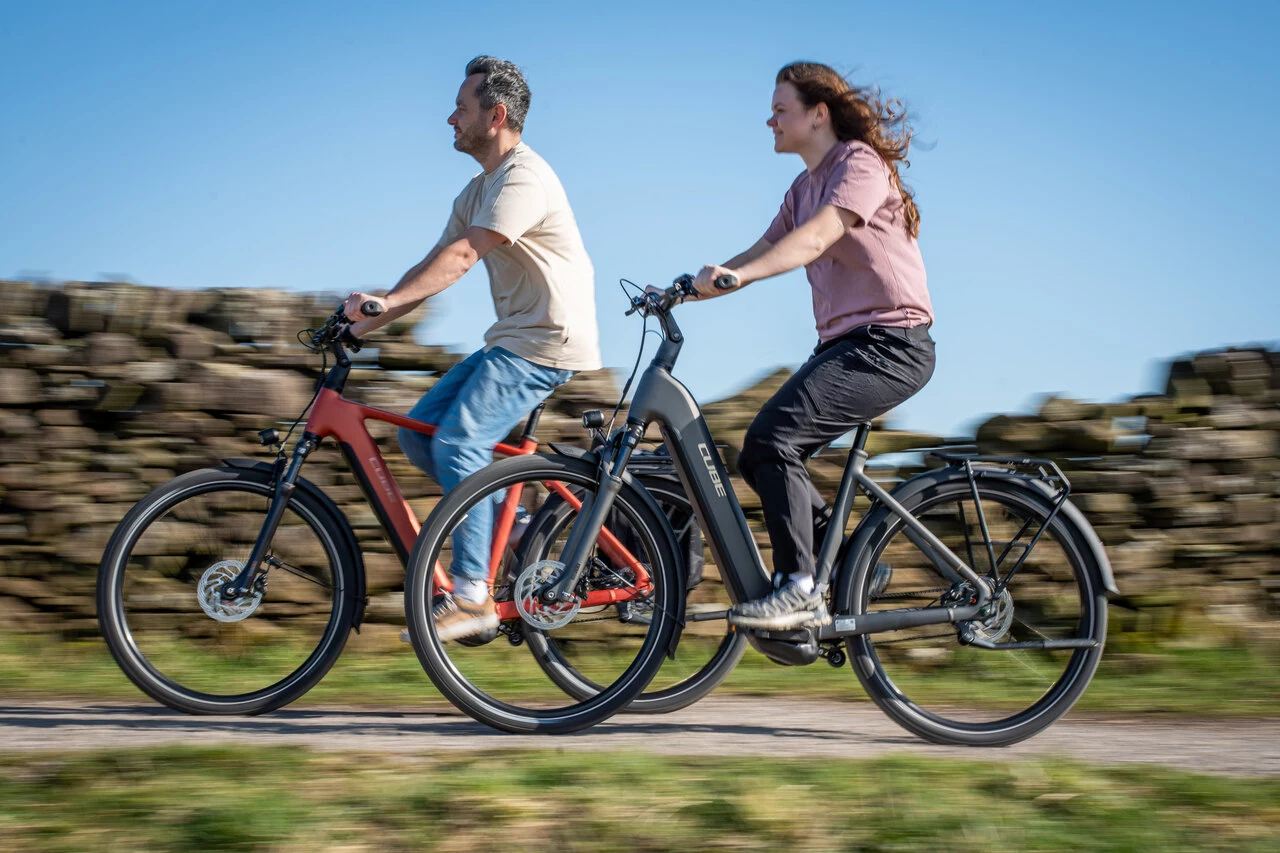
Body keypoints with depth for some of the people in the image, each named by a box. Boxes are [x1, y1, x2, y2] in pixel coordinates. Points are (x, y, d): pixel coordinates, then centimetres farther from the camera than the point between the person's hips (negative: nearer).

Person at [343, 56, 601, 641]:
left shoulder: (523, 179, -15)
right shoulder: (476, 192, 17)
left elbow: (460, 258, -26)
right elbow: (434, 265, 13)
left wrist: (384, 301, -33)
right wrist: (368, 322, 3)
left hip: (548, 342, -10)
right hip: (511, 340, 10)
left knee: (458, 441, -21)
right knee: (418, 433, 2)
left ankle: (472, 596, -19)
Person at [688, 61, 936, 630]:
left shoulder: (860, 164, -10)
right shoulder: (804, 188, 19)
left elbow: (816, 238, -27)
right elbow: (762, 252, 15)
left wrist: (737, 274, -40)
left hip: (890, 344, -9)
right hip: (843, 343, 9)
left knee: (772, 437, -23)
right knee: (761, 457, 1)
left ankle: (799, 589, -21)